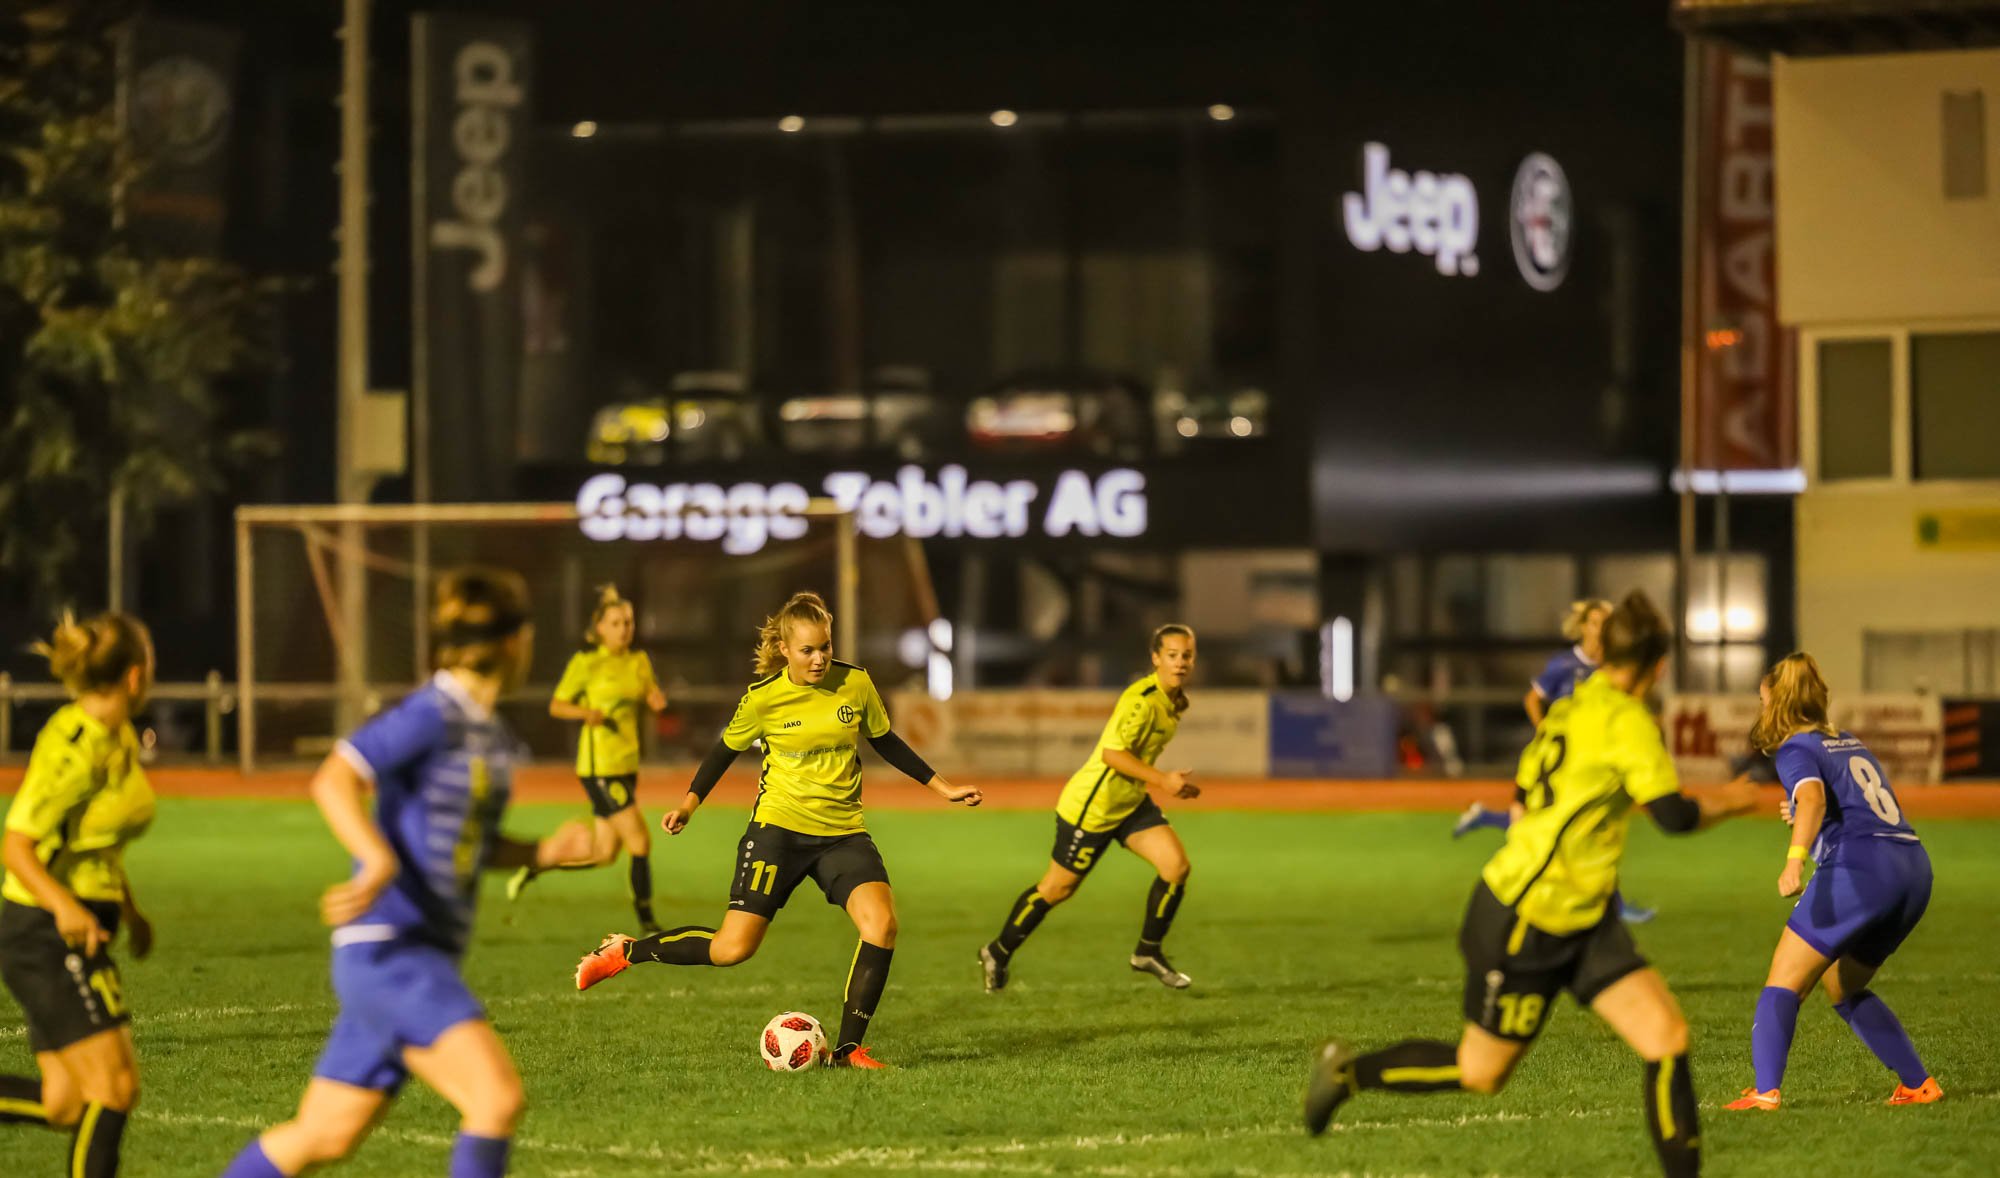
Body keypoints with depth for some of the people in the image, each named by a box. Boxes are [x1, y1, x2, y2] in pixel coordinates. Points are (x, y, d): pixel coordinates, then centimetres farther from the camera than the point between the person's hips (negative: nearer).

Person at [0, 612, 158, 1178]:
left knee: (66, 1106, 4)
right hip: (45, 935, -9)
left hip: (78, 935, 9)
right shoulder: (74, 748, -18)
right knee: (114, 1085, -11)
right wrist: (64, 906, -36)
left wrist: (129, 910, 23)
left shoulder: (118, 739, 11)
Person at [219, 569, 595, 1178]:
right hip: (387, 950, -9)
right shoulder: (431, 714, -13)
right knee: (498, 1096, -21)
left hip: (429, 956, 9)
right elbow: (333, 780, -23)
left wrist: (544, 851, 8)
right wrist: (381, 863, -37)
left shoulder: (493, 735, 15)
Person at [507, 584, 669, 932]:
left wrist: (657, 698, -5)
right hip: (599, 767, -7)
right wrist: (586, 713, -23)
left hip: (627, 765, 7)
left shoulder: (639, 661, 9)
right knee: (640, 841, -10)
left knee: (604, 854, 9)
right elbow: (556, 705, -3)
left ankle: (533, 868, 26)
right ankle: (647, 923, 0)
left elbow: (653, 695, 20)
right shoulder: (586, 662, -8)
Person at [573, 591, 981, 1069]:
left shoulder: (857, 684, -2)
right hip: (779, 827, -3)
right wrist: (690, 802, -2)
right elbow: (727, 748, 8)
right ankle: (625, 952, 16)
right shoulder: (763, 698, -8)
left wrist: (941, 787, 13)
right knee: (732, 949, -8)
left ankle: (848, 1048, -10)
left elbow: (885, 741, 14)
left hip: (843, 832, 3)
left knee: (882, 923, -22)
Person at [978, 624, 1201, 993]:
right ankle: (998, 953, 23)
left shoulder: (1175, 700, 5)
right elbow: (1112, 752, -30)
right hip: (1091, 806, -8)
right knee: (1058, 887, 3)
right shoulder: (1142, 700, -25)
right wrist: (1162, 780, -32)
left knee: (1176, 865, -7)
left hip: (1131, 803, 8)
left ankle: (1148, 952, 10)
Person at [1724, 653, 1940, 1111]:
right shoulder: (1851, 743, 25)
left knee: (1783, 983, -4)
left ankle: (1765, 1091, -21)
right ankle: (1918, 1083, 20)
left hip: (1860, 867, -8)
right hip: (1914, 867, 8)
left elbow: (1812, 798, -20)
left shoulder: (1797, 750, 2)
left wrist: (1795, 859, -34)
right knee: (1845, 988, 25)